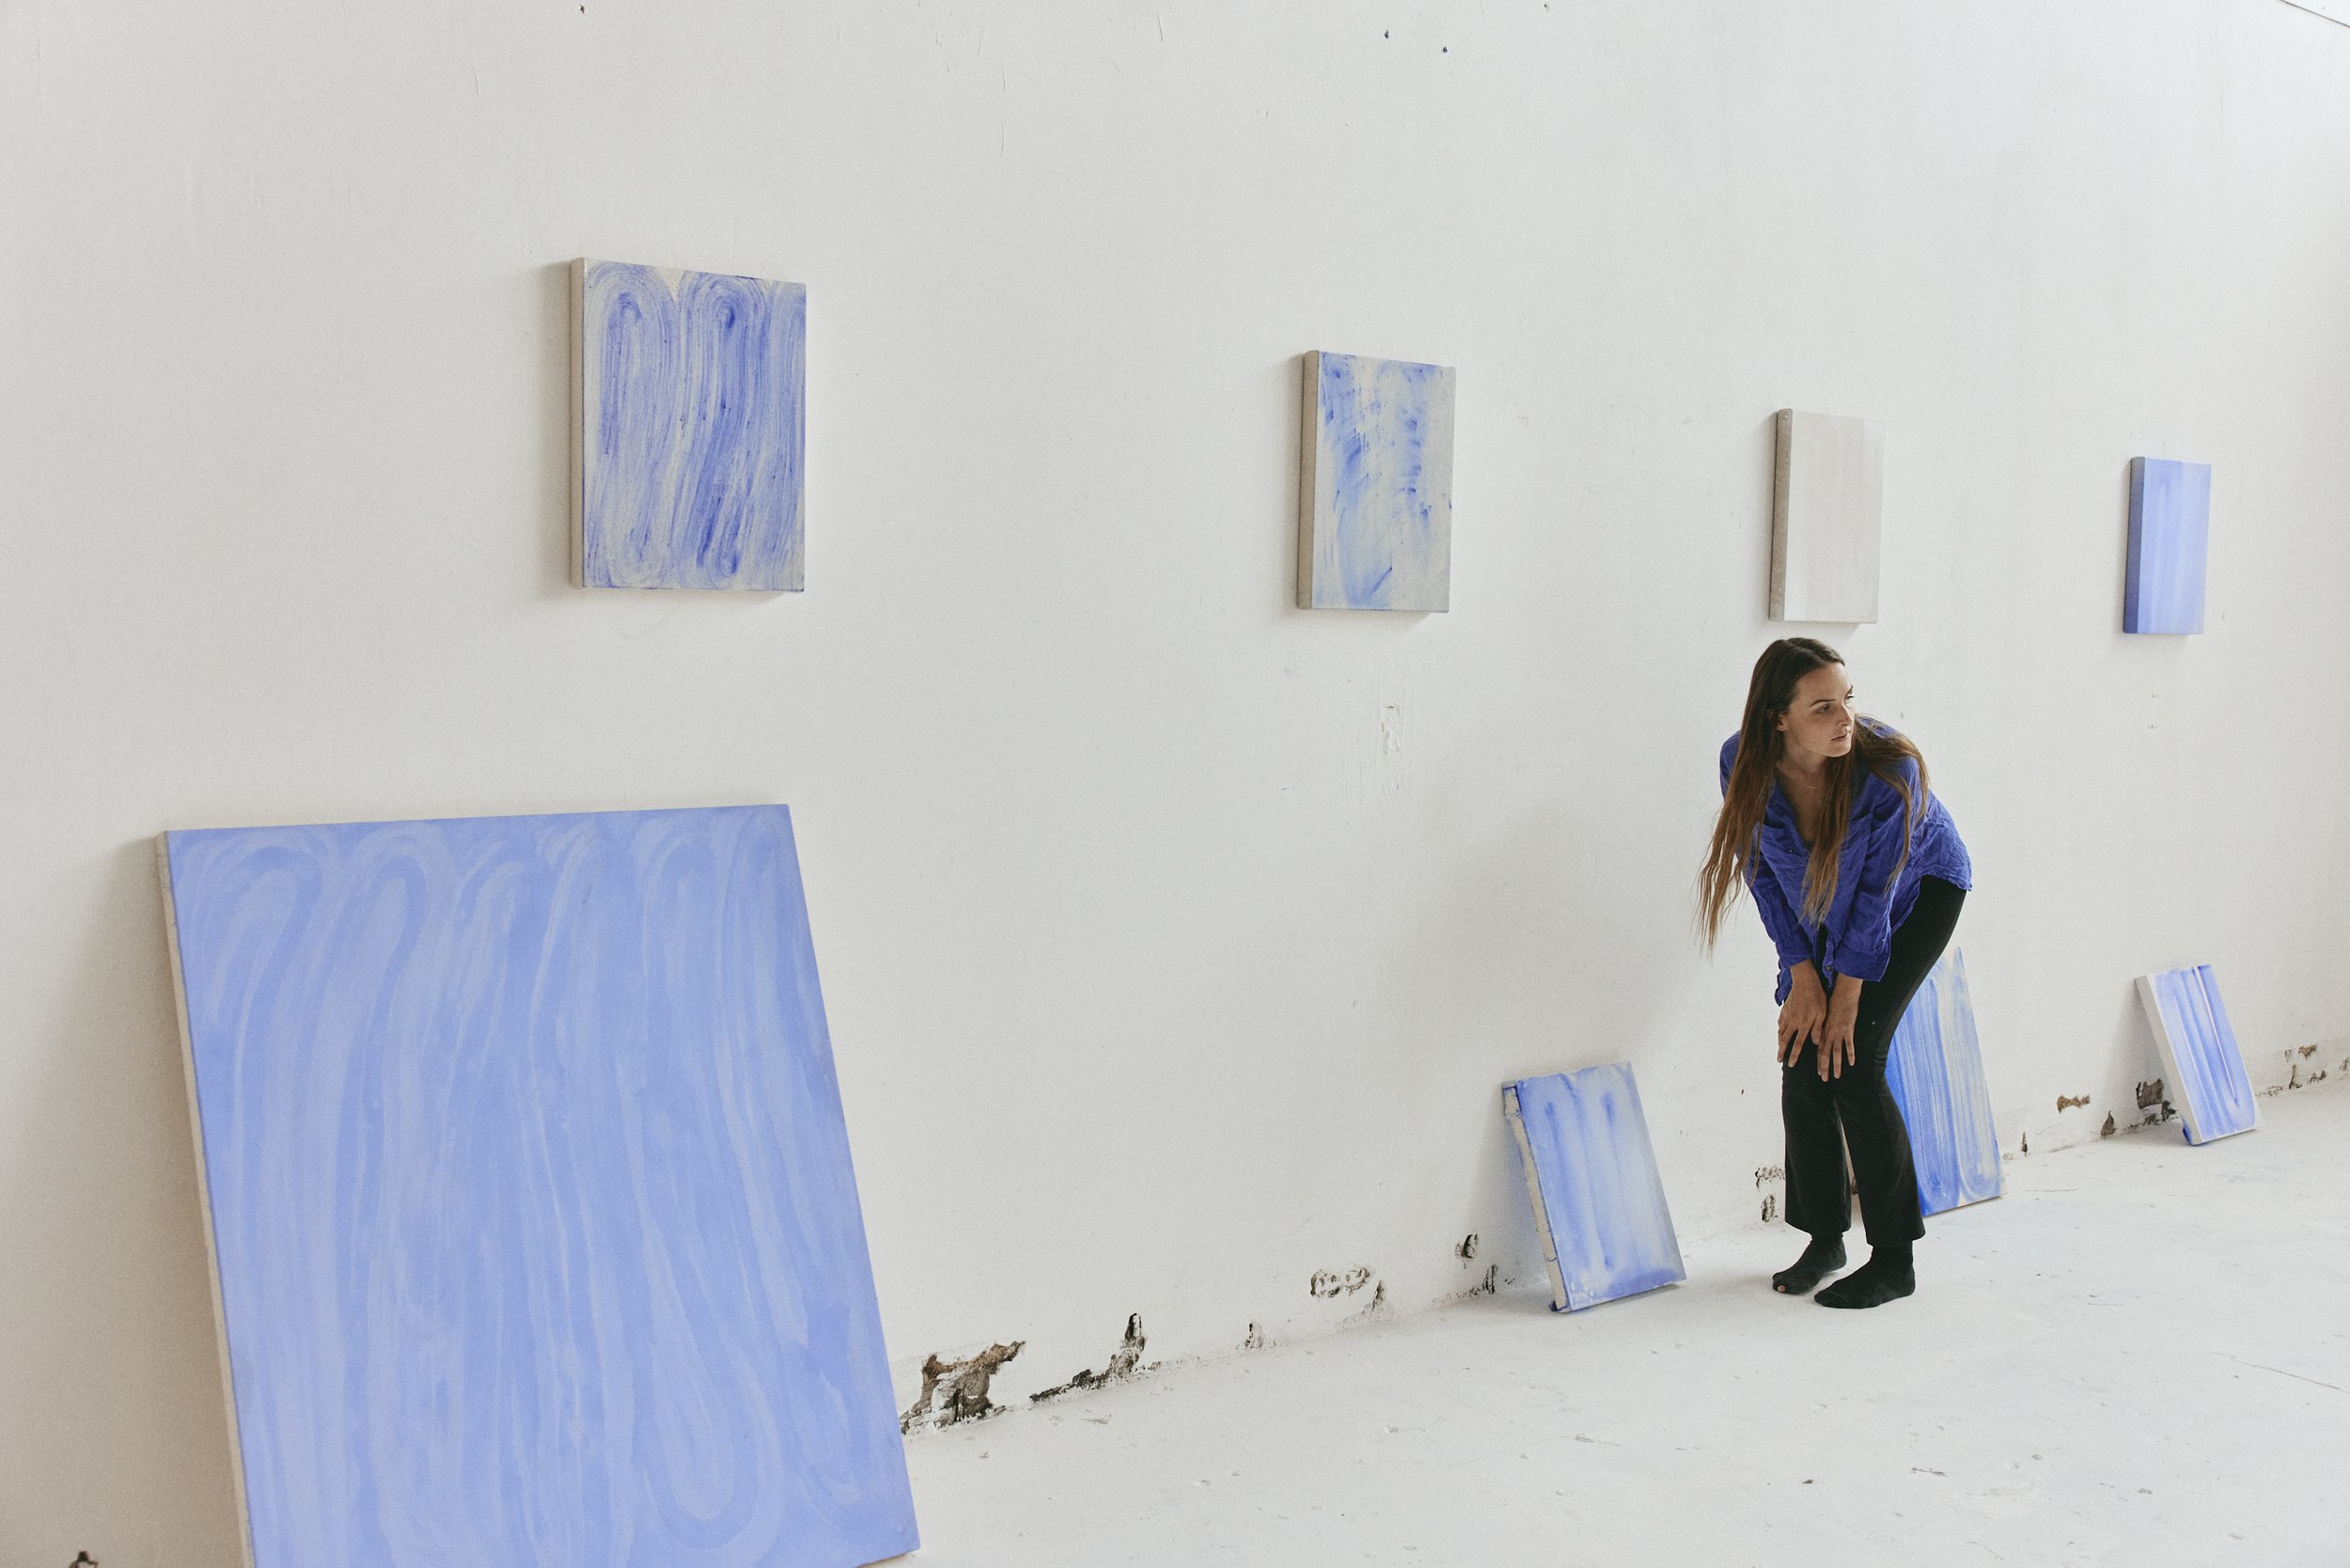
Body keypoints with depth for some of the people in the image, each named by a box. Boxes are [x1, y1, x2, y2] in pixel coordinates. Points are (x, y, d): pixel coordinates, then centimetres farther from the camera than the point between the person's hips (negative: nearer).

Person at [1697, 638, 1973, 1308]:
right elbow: (1763, 870, -11)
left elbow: (1875, 890, -24)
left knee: (1851, 1063, -14)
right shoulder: (1745, 762, -25)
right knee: (1802, 1062, -3)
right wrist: (1802, 977, -11)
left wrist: (1848, 994, -17)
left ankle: (1894, 1260, -2)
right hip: (1822, 905, 4)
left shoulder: (1889, 768, -35)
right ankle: (1824, 1240, 17)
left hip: (1920, 890, -4)